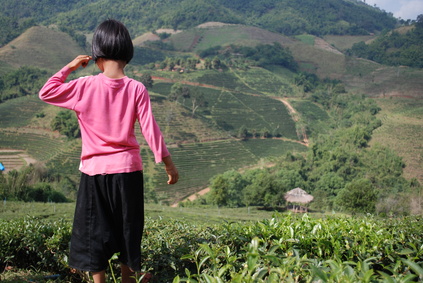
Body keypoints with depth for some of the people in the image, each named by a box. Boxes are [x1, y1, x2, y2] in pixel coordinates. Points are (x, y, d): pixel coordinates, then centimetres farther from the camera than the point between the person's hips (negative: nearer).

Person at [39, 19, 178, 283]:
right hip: (128, 169, 1)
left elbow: (46, 93, 2)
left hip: (94, 171, 0)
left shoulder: (85, 86, -8)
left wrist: (69, 68, 10)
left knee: (94, 232, 12)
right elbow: (150, 130, -8)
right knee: (128, 231, 15)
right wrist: (168, 163, 0)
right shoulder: (137, 89, -8)